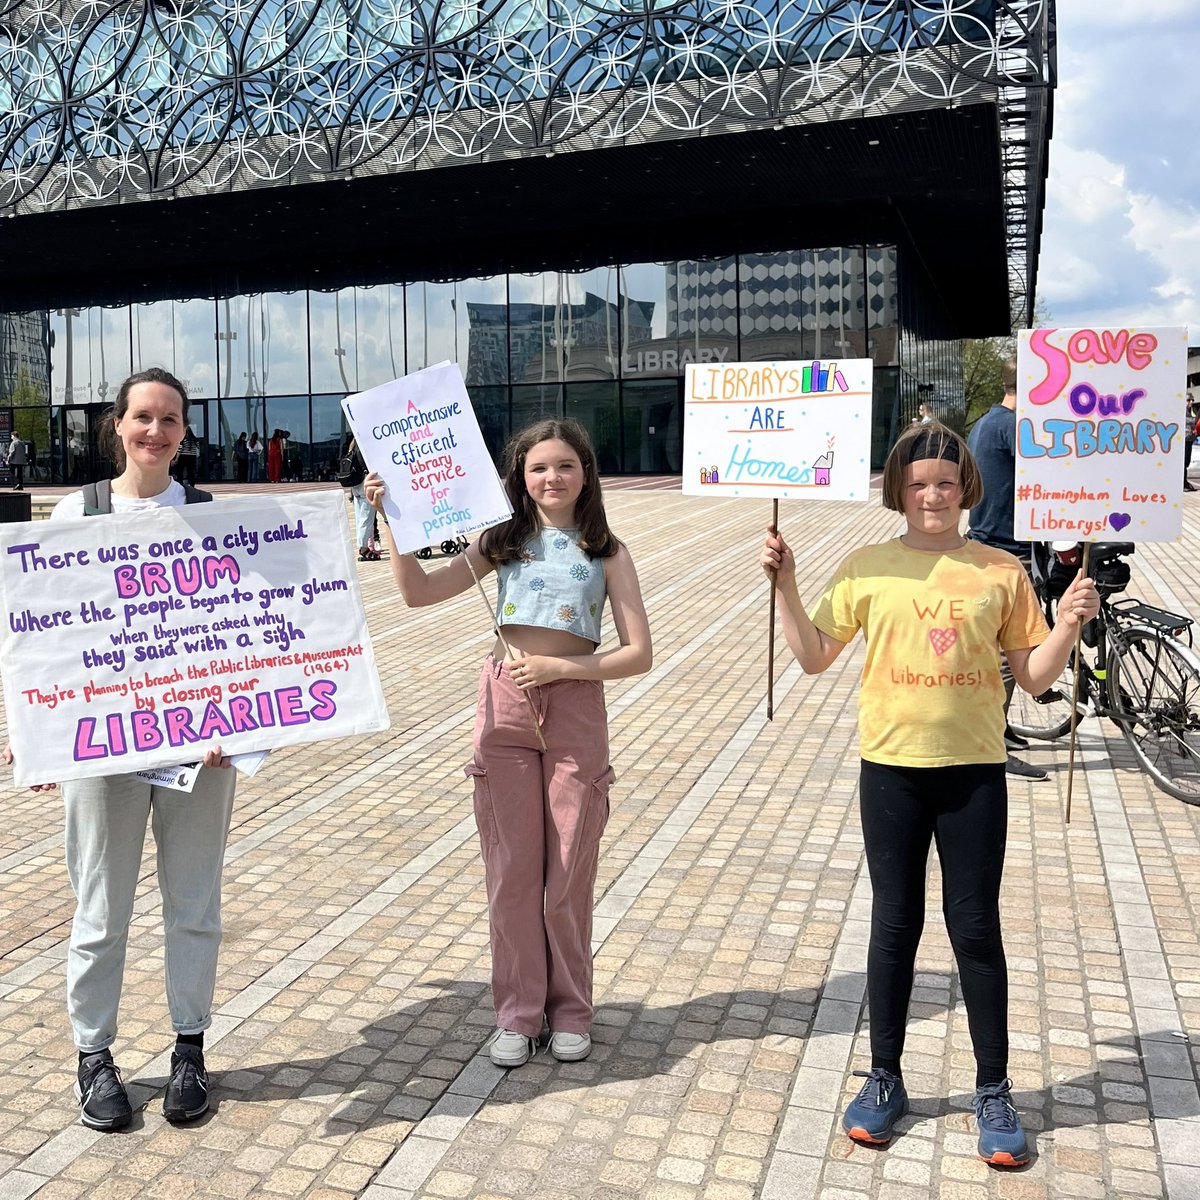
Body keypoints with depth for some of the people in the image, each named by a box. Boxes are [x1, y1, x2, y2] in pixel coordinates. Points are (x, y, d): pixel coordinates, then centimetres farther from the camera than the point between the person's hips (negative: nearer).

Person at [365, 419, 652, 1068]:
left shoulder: (606, 552, 3)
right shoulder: (503, 541, 7)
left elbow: (639, 653, -3)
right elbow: (420, 591, -1)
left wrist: (558, 667, -13)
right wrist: (392, 519, -10)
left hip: (575, 709, -1)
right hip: (504, 704, 1)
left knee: (569, 870, 8)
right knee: (511, 869, 7)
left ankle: (569, 1011, 25)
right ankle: (518, 1013, 22)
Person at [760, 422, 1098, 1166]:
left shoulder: (1001, 572, 0)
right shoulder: (868, 568, 1)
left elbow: (1035, 678, 3)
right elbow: (816, 658, 3)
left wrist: (1069, 624, -13)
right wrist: (786, 588, -6)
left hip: (974, 773, 0)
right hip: (891, 771, 1)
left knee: (976, 930, 7)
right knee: (894, 925, 11)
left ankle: (994, 1090, 25)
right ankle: (886, 1078, 27)